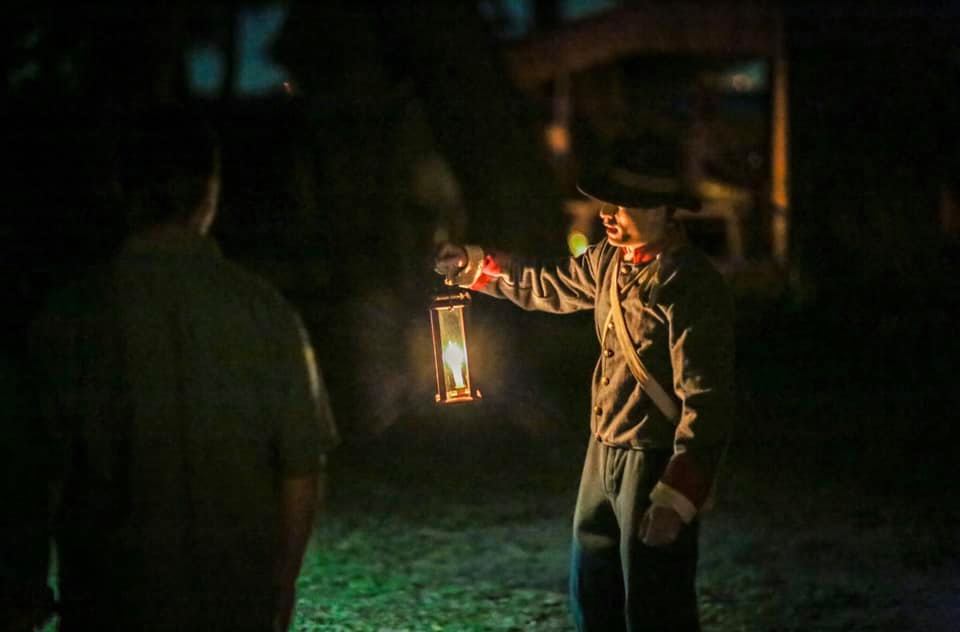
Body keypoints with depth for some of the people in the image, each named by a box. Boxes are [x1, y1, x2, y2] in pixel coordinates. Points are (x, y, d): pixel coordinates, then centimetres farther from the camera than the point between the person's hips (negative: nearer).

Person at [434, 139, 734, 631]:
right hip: (604, 449, 9)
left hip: (656, 461, -9)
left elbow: (705, 401, -24)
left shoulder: (692, 286, -21)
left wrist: (677, 498, -28)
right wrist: (475, 265, 14)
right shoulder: (611, 259, 4)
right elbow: (552, 285, 25)